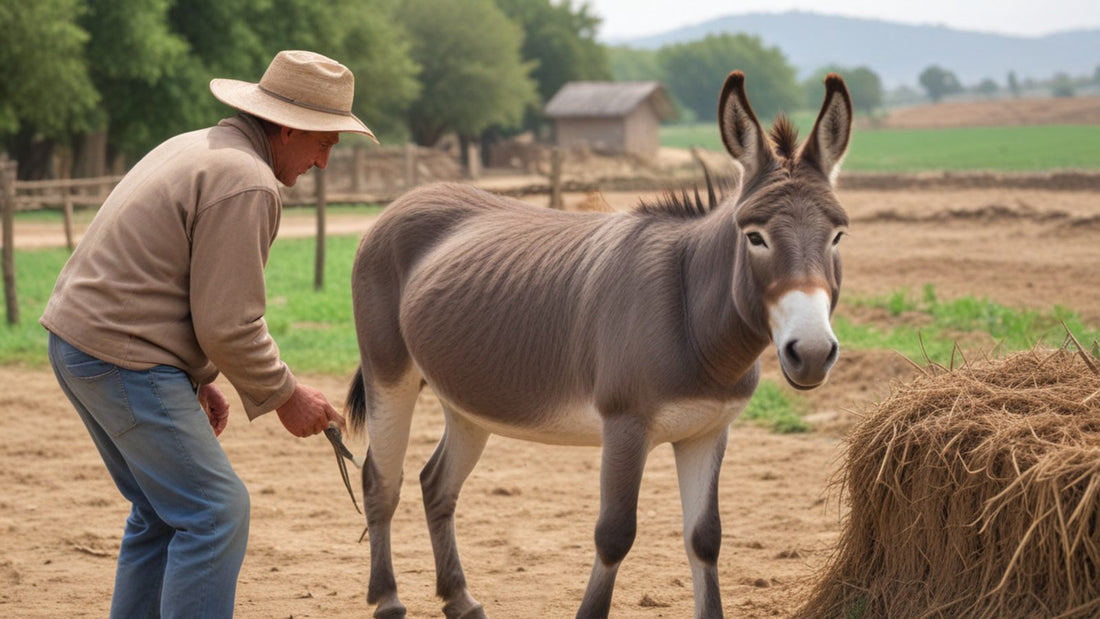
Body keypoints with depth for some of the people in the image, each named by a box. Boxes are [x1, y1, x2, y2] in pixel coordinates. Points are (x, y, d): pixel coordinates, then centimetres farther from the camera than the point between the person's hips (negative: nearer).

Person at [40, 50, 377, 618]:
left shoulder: (198, 148, 17)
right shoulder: (247, 183, -16)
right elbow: (228, 326, -18)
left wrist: (197, 381, 20)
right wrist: (286, 398, -4)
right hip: (125, 363, -11)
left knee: (164, 510, 19)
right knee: (215, 513, -7)